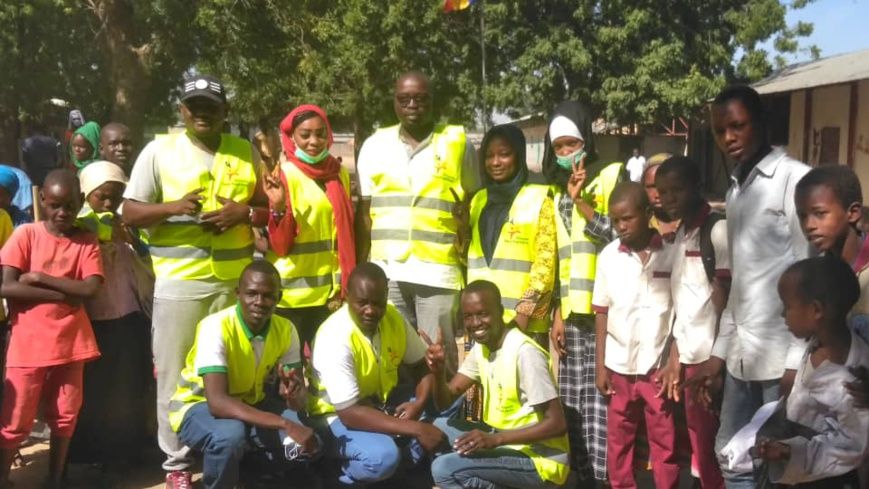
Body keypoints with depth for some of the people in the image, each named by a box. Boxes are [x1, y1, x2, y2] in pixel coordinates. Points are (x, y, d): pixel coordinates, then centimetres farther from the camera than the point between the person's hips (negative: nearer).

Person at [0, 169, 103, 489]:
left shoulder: (86, 242, 2)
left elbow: (90, 289, -11)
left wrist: (39, 277, -14)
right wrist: (65, 294, -15)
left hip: (70, 344, 2)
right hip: (28, 345, -2)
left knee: (65, 417, 12)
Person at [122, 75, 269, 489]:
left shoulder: (246, 153, 9)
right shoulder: (159, 150, 1)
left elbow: (270, 208, 11)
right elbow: (130, 213, 0)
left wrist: (245, 212, -10)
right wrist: (173, 207, -18)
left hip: (235, 280, 2)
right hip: (178, 281, -2)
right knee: (175, 373, 3)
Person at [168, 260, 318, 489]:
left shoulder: (285, 330, -13)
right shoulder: (215, 327, -29)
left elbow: (301, 400, -11)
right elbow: (217, 402, -39)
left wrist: (294, 394, -38)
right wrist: (285, 424, -45)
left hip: (250, 403, 5)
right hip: (198, 406, -5)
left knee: (309, 440, -18)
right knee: (230, 435, -39)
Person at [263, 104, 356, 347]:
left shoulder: (339, 173, 5)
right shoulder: (284, 174, -10)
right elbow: (280, 246, -12)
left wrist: (343, 285, 15)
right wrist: (278, 207, -28)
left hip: (330, 291, 5)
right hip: (290, 294, -5)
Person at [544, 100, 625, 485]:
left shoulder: (611, 176, 1)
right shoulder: (559, 193, 19)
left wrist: (583, 203, -12)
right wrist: (558, 315, 12)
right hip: (573, 316, 6)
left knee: (601, 405, -8)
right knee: (572, 407, 6)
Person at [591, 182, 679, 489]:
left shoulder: (671, 253, -6)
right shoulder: (608, 256, 0)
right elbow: (602, 312, 5)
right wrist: (600, 365, 3)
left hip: (657, 365, -2)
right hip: (619, 366, 2)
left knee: (664, 442, 7)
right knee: (618, 440, 12)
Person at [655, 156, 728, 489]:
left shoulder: (717, 229, -9)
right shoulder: (680, 234, 14)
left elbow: (725, 295, -12)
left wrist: (717, 356, -14)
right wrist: (675, 349, 12)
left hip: (708, 354, -7)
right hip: (688, 353, 8)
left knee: (708, 438, -1)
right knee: (696, 435, 14)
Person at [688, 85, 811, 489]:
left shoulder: (796, 179, -8)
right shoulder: (735, 190, 15)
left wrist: (798, 361, -16)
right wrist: (719, 352, 15)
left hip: (783, 356, -7)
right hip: (742, 356, 7)